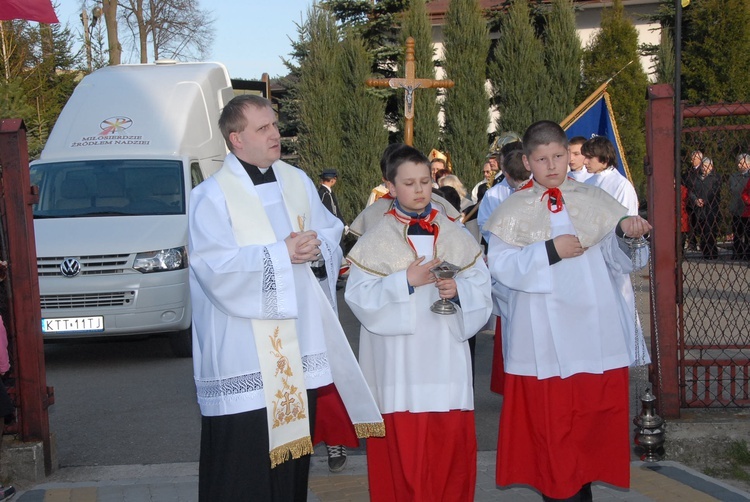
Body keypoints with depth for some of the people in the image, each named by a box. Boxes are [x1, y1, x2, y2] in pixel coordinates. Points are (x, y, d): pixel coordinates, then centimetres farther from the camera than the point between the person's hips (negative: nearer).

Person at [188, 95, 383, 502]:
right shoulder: (212, 196, -9)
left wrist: (317, 246, -9)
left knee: (294, 439, 14)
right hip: (243, 353, -6)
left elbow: (331, 232, 14)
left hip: (299, 342, 6)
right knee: (242, 466, -2)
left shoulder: (298, 182, 10)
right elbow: (215, 267, -19)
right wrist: (281, 253, -17)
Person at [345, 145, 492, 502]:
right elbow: (359, 296, -7)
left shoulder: (455, 235, 9)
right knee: (403, 453, 1)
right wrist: (405, 281, -15)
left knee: (452, 448, 4)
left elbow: (481, 287, 5)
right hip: (399, 364, -2)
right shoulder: (375, 240, 1)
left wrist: (458, 290, -14)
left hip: (446, 360, 2)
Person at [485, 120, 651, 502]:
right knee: (552, 431, 2)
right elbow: (501, 266, -8)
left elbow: (620, 260, 2)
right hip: (542, 342, -1)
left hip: (595, 337, 2)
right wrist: (550, 251, -16)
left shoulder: (595, 201, 8)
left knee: (591, 423, 7)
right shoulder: (513, 211, 3)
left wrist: (626, 234, -18)